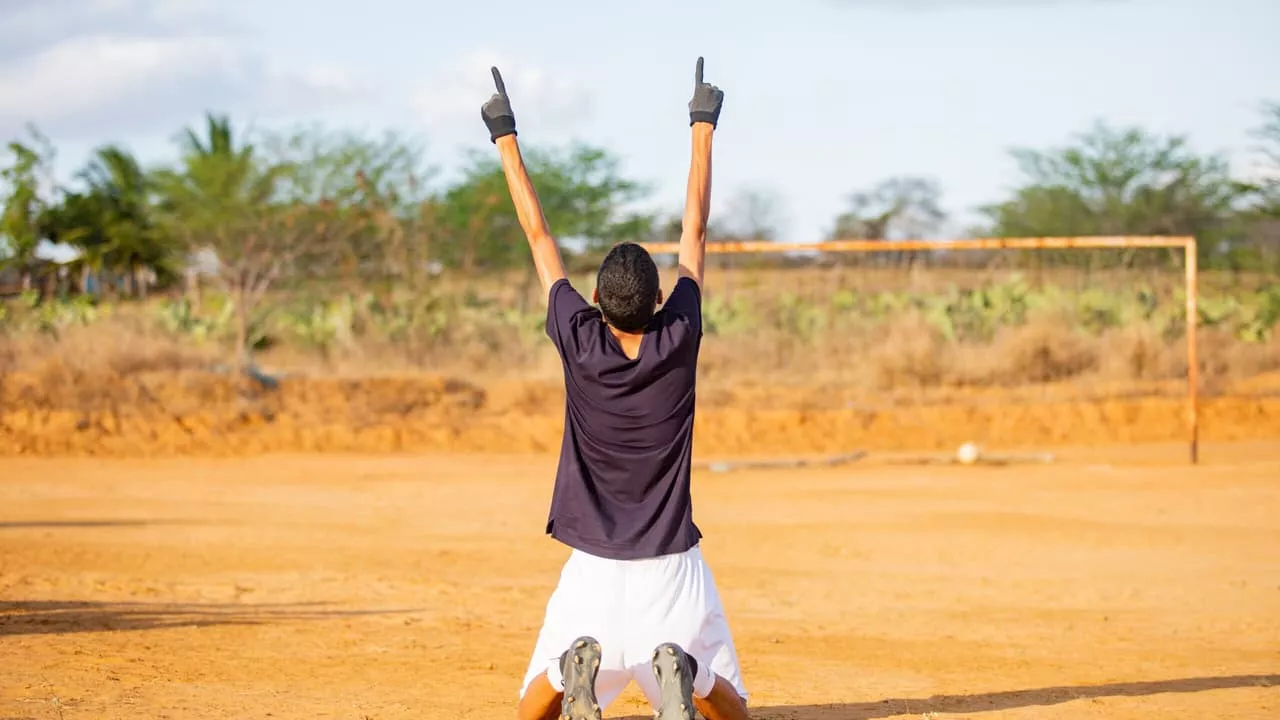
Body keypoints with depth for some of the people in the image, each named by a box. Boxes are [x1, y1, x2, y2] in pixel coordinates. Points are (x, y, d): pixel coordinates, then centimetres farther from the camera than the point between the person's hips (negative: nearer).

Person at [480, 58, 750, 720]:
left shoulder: (579, 342, -9)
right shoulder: (678, 340, -9)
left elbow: (538, 237, 0)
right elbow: (695, 232, 1)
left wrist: (506, 138, 9)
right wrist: (703, 126, 11)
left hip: (594, 567, 0)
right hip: (672, 567, 0)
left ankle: (576, 666, -22)